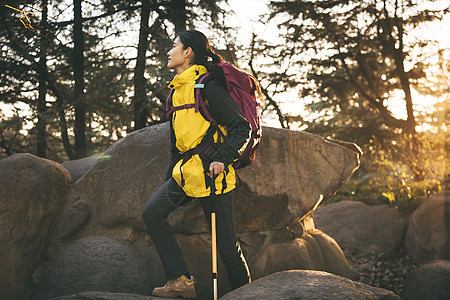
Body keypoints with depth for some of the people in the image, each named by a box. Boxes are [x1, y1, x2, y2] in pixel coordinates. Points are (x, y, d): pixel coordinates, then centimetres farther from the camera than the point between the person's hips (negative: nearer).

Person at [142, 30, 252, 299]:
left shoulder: (207, 87, -12)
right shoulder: (177, 89, 15)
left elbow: (242, 128, -13)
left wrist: (223, 158, -24)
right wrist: (173, 172, 24)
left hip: (210, 173, -9)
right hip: (185, 172, 9)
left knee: (226, 241, -2)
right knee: (153, 212, -1)